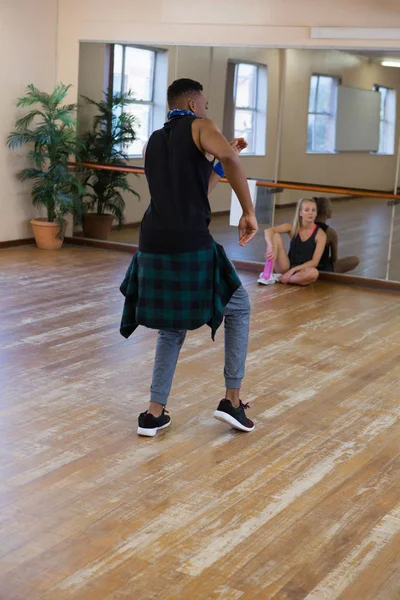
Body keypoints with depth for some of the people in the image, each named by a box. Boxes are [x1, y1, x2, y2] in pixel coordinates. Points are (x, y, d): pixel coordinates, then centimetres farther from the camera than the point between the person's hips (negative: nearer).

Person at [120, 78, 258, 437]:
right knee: (239, 309, 16)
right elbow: (229, 159, -20)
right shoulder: (200, 127, 2)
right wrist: (249, 213, -14)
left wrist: (219, 162, 31)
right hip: (191, 247, -6)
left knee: (173, 328, 22)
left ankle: (154, 414, 15)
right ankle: (232, 400, 11)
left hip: (154, 247, 6)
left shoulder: (154, 142, 22)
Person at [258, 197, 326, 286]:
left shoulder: (320, 234, -7)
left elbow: (314, 262, -12)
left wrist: (293, 270, -21)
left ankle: (278, 278, -19)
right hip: (287, 267, 2)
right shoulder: (292, 228, -1)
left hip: (302, 271, -2)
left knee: (314, 273, -39)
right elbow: (268, 231, -16)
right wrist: (272, 248, -36)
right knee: (275, 236, -16)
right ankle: (267, 275, -24)